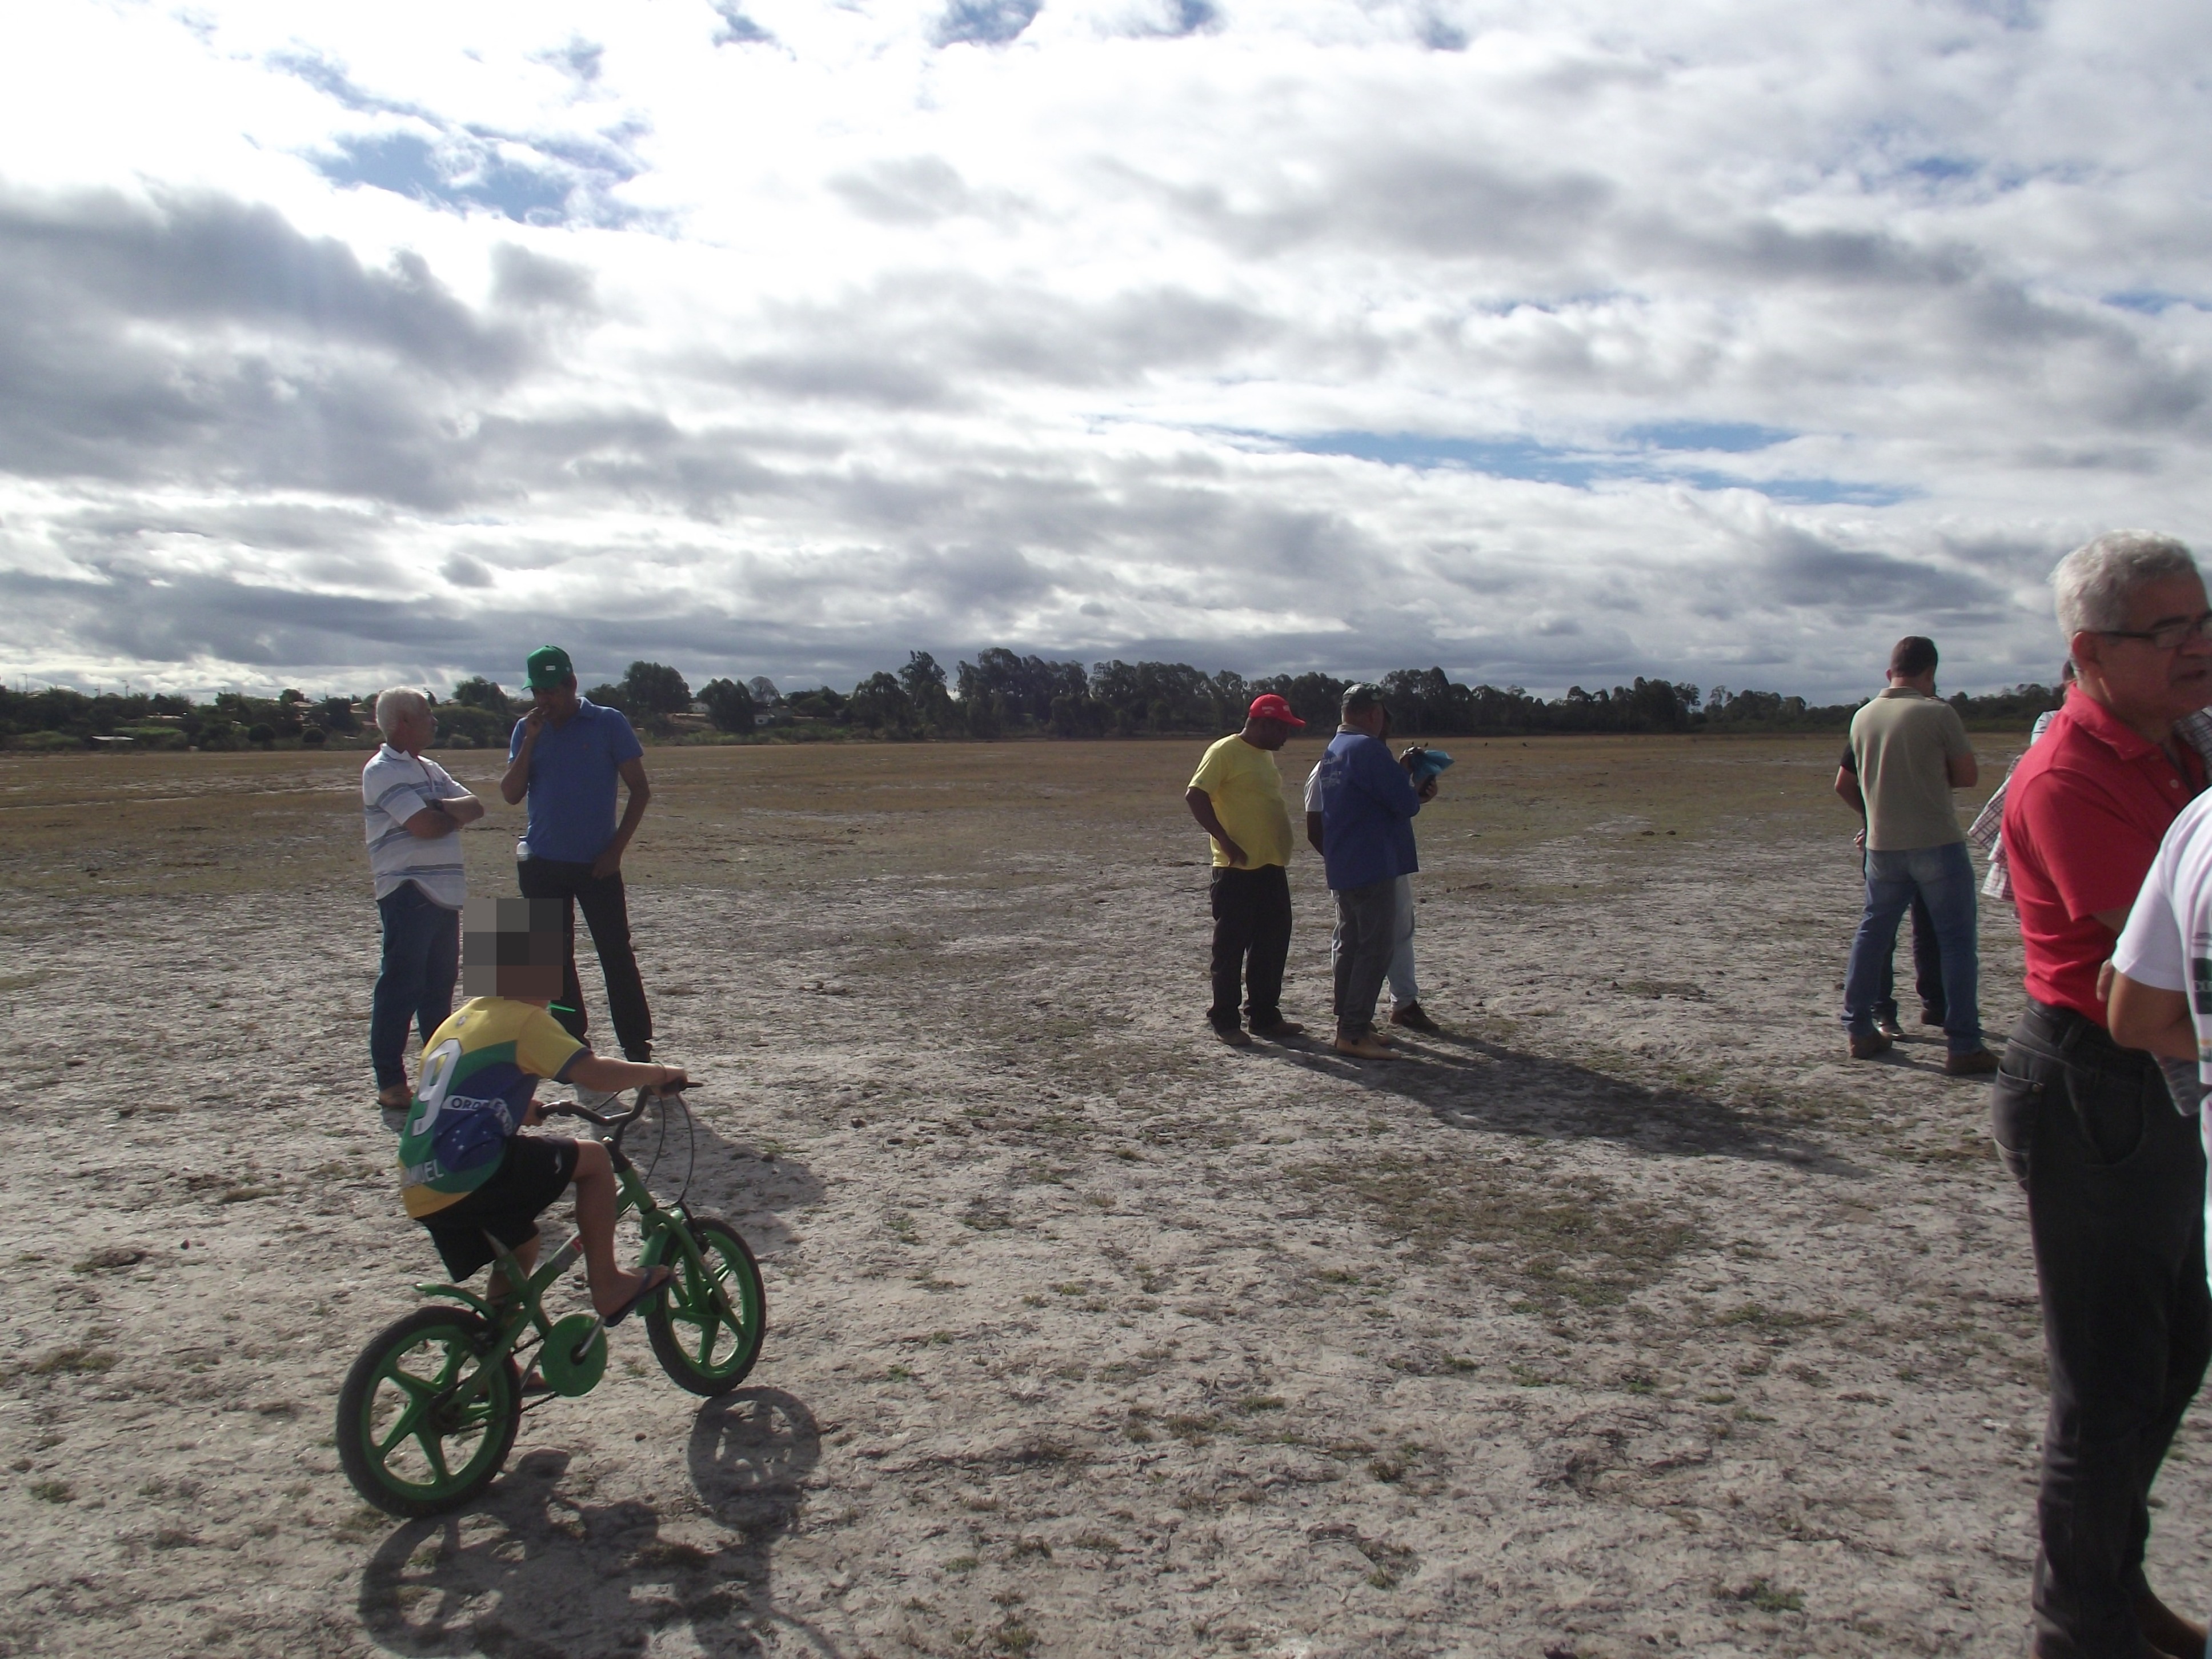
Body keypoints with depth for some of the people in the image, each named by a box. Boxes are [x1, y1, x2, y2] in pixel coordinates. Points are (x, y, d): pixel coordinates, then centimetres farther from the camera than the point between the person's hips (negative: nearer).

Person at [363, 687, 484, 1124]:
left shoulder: (429, 769, 18)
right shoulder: (383, 770, -9)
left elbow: (475, 807, 10)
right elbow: (424, 826, -20)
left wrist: (443, 808, -10)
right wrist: (456, 814, 0)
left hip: (443, 892, 9)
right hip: (408, 893, -9)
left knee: (439, 986, 15)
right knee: (400, 988, -7)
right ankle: (391, 1086, -5)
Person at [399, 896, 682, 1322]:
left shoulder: (460, 1020, 18)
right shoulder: (526, 1020, -9)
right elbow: (596, 1074, -17)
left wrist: (527, 1110, 36)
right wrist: (660, 1073, -2)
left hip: (422, 1193, 9)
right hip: (470, 1178, -9)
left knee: (521, 1245, 29)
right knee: (593, 1159, 1)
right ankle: (606, 1285, 4)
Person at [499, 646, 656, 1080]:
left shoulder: (608, 723, -4)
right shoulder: (527, 730, 6)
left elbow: (640, 789, -3)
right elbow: (510, 795, -2)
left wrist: (616, 848, -10)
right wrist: (530, 740, -11)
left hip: (597, 863, -4)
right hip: (542, 864, 4)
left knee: (617, 955, -3)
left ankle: (638, 1048, 2)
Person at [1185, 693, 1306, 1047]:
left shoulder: (1265, 754, 16)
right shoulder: (1225, 752, -11)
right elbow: (1195, 796, -17)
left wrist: (1280, 851, 18)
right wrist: (1226, 842, -20)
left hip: (1272, 867, 9)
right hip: (1239, 869, -9)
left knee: (1272, 946, 13)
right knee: (1231, 947, 0)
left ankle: (1264, 1016, 23)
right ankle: (1224, 1021, 8)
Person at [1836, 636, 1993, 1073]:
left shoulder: (1863, 717, 5)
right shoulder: (1938, 714, -10)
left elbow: (1845, 784, 14)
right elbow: (1968, 775, -2)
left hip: (1883, 847, 5)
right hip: (1937, 844, -5)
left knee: (1872, 935, 16)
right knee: (1956, 943, 1)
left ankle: (1859, 1030, 20)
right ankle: (1963, 1046, 1)